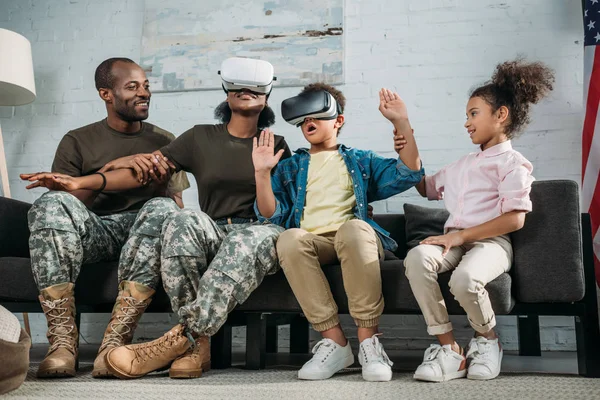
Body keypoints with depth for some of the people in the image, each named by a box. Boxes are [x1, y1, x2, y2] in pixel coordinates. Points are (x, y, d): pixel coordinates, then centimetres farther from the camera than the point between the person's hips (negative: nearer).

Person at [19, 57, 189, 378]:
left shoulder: (163, 142, 19)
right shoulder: (78, 141, 13)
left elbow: (177, 207, 13)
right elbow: (60, 198, -2)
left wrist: (160, 182, -10)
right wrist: (112, 168, -13)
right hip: (91, 229, 0)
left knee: (162, 208, -34)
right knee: (50, 204, -32)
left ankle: (115, 340, -38)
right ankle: (63, 341, -34)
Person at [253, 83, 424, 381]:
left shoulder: (361, 161, 23)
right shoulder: (289, 168, 25)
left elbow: (409, 174, 9)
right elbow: (271, 216, 11)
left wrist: (401, 122, 2)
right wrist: (262, 173, -2)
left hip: (354, 240, -1)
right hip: (311, 242, 1)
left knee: (355, 227, -37)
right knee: (289, 239, -35)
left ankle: (368, 340, -32)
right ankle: (334, 340, -30)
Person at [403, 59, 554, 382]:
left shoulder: (512, 162, 4)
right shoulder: (464, 164, 29)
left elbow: (514, 219, -9)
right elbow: (426, 188, 40)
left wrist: (461, 235, -15)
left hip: (491, 241, -6)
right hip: (455, 240, 6)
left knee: (464, 279, -39)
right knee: (417, 257, -29)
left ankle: (487, 339, -3)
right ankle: (450, 349, -25)